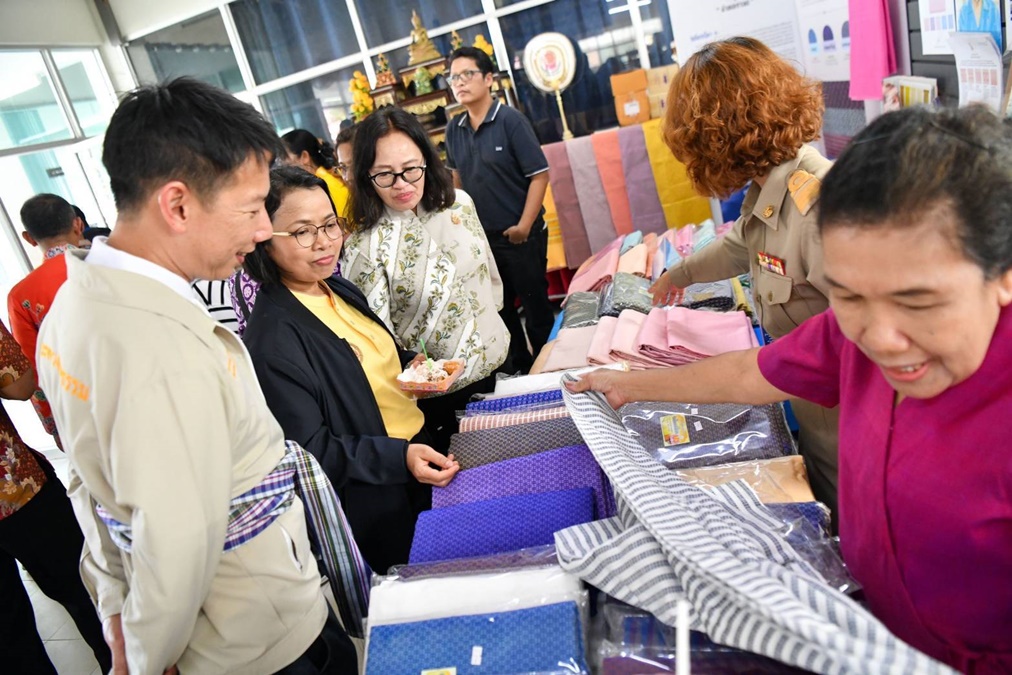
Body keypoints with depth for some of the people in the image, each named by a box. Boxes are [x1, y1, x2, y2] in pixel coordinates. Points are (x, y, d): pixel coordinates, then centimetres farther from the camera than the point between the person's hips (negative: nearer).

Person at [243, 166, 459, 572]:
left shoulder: (341, 291, 4)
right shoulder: (273, 337, -22)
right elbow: (309, 449, -21)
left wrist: (412, 364, -1)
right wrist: (400, 457, -30)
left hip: (424, 445, 8)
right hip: (379, 501, -8)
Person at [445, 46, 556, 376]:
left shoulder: (510, 120, -13)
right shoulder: (454, 129, 2)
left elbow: (539, 174, -15)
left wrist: (524, 226, -18)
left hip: (519, 235, -6)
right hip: (480, 236, 6)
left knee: (535, 303, 6)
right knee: (498, 307, 16)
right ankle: (519, 367, 35)